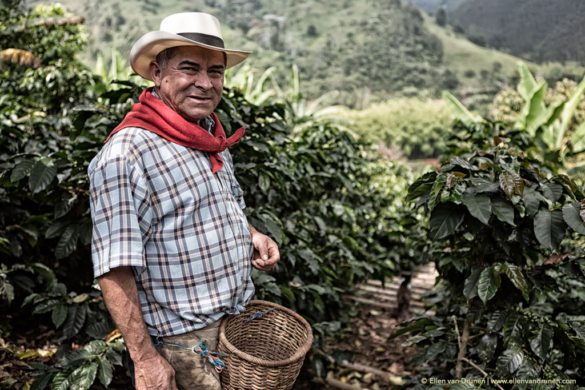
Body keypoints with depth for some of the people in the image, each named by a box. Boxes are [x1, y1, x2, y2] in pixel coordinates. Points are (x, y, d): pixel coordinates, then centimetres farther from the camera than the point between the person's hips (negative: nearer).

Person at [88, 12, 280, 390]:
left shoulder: (212, 137, 3)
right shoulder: (126, 154, -23)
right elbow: (114, 270, -23)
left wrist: (250, 234, -1)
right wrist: (145, 359, -22)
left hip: (241, 318, 8)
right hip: (186, 341, -8)